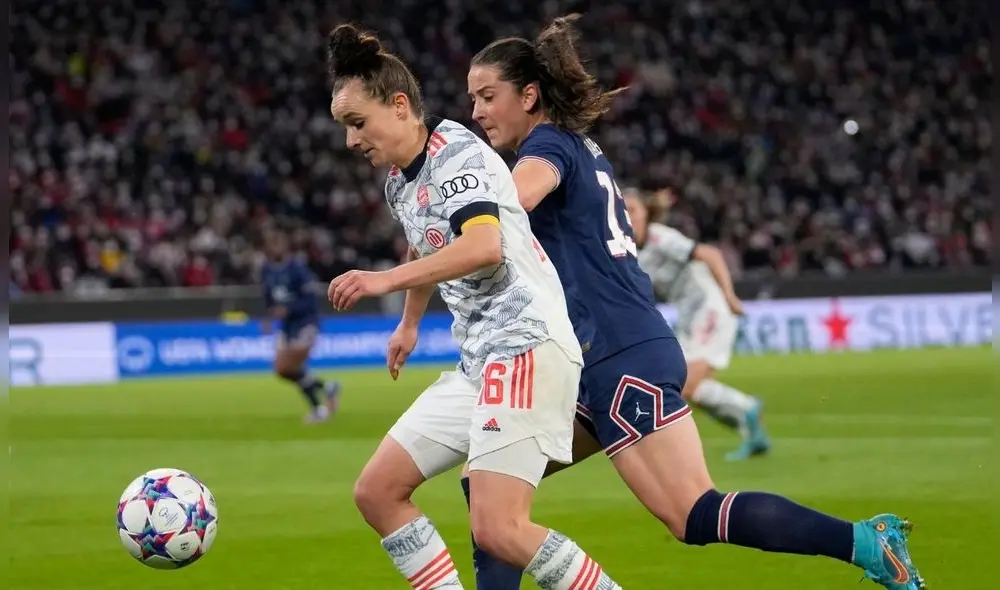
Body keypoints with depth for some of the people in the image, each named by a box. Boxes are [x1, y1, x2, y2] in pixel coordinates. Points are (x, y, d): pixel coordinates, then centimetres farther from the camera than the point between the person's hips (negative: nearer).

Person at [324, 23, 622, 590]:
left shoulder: (459, 152, -11)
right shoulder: (400, 182, 17)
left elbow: (483, 246, -29)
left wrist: (386, 280, -33)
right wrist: (409, 322, 52)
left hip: (527, 347, -10)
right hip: (478, 361, 10)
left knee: (499, 529, -21)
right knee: (377, 491, 6)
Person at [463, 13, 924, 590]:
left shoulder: (548, 146, -7)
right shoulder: (583, 151, 19)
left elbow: (510, 201, -31)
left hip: (622, 362, -10)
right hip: (603, 365, 10)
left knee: (696, 515, -14)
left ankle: (864, 540, -15)